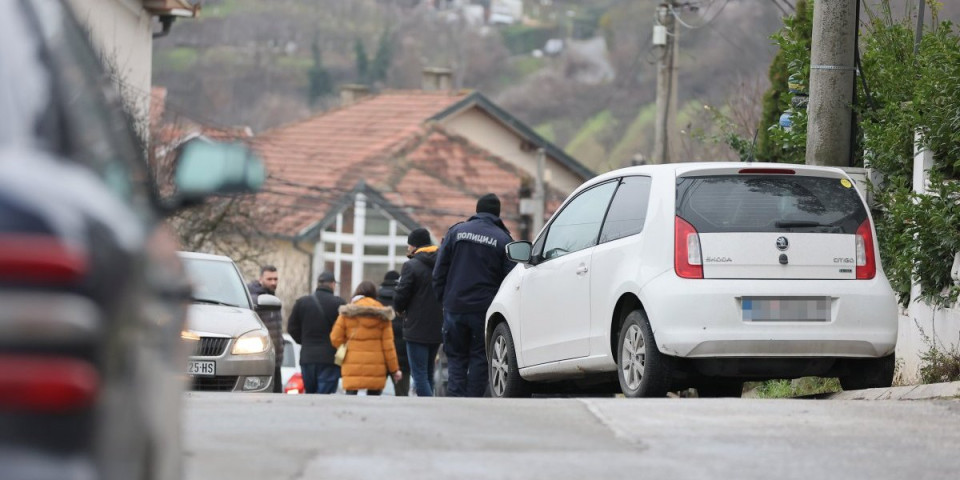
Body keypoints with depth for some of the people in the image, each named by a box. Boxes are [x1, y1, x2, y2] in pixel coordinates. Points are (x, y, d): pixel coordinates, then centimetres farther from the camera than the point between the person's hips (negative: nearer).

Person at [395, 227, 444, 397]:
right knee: (428, 372, 16)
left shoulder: (411, 266, -11)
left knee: (419, 374, -7)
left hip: (417, 328, -7)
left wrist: (401, 310, 10)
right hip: (438, 328, 7)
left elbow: (401, 296, -11)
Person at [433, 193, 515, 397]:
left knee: (456, 359, 8)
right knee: (479, 359, 6)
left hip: (454, 309, 1)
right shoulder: (503, 239, 0)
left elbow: (439, 271, 5)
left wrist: (443, 300, 12)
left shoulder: (456, 231, 5)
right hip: (485, 310, -1)